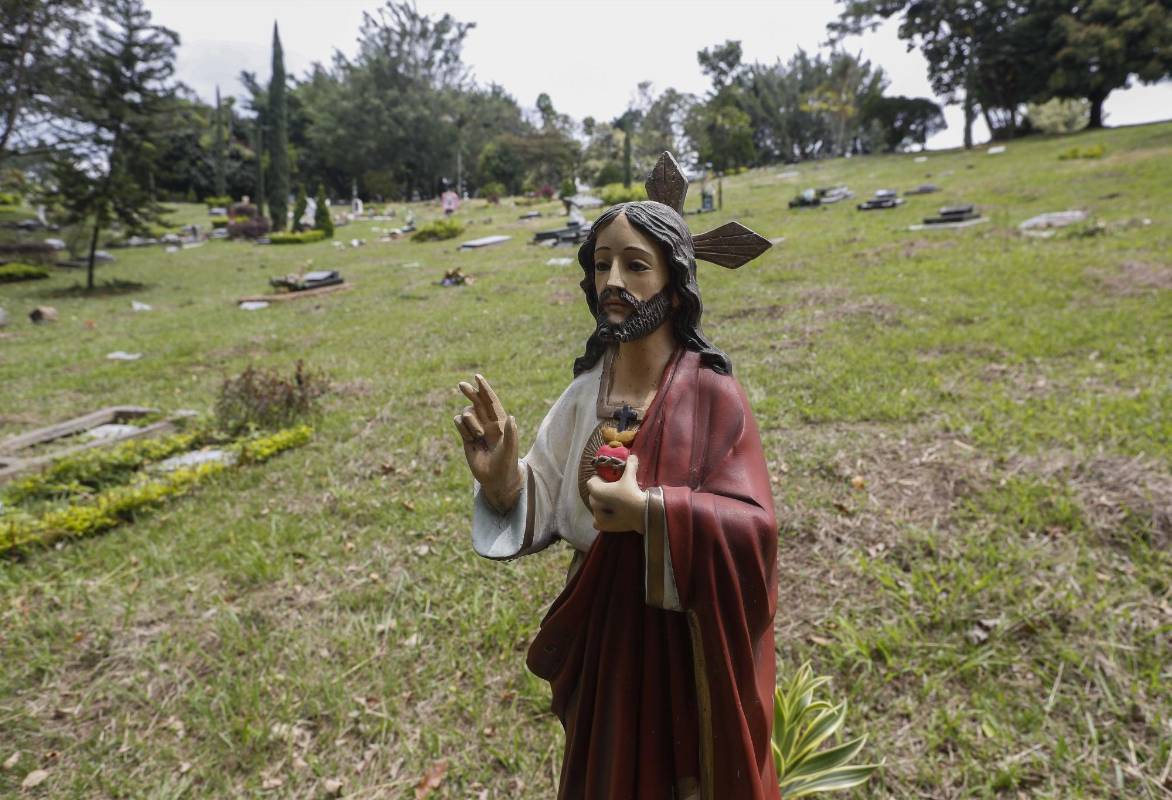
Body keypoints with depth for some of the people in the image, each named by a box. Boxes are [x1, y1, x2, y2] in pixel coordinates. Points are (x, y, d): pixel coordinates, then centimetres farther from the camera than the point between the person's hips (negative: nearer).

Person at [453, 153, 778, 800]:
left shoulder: (712, 395, -18)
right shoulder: (585, 393, -5)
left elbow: (753, 528, -22)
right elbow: (542, 508, -3)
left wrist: (651, 511, -33)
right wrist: (501, 478, -23)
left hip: (689, 646, -4)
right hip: (602, 639, 4)